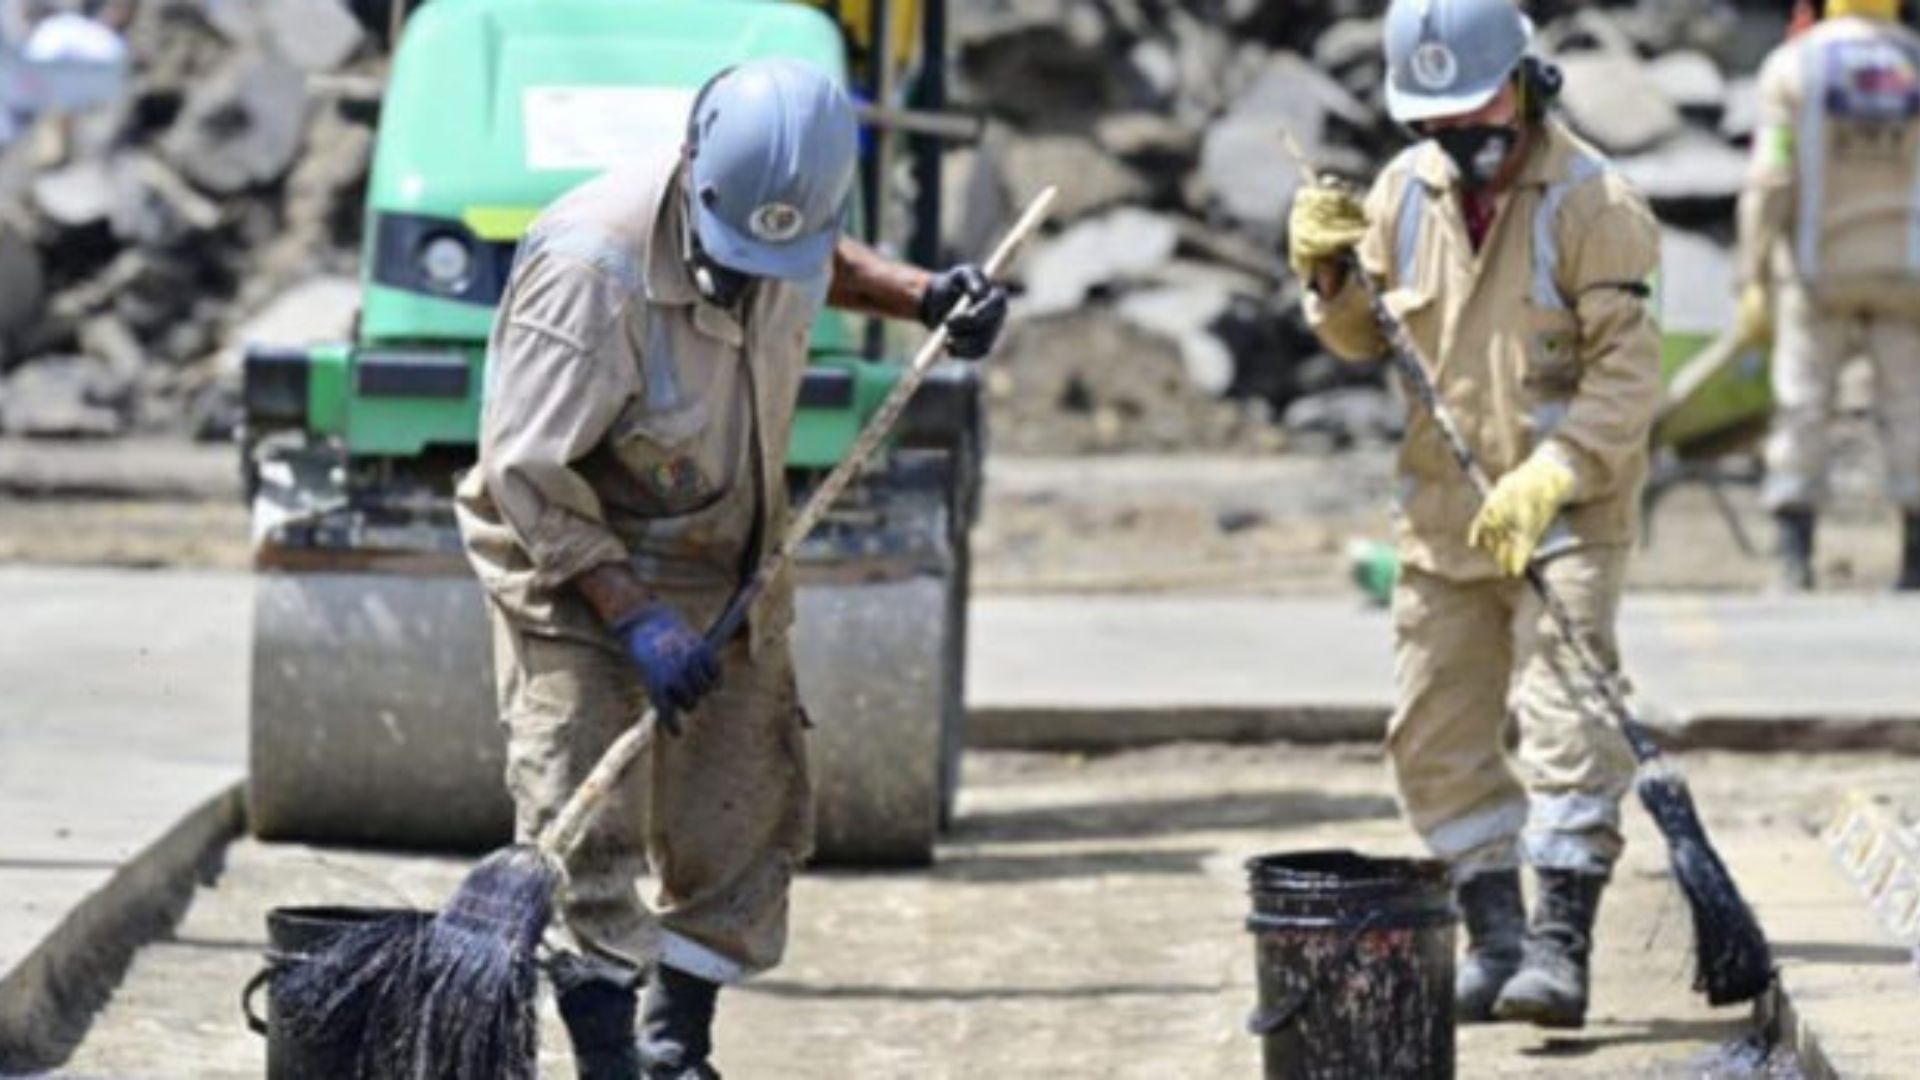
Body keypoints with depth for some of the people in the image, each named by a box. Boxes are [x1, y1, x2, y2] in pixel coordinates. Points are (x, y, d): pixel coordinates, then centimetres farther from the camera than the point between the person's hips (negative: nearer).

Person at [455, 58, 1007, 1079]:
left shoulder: (777, 213, -10)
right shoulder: (592, 267, -31)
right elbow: (527, 474, -27)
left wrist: (922, 295, 1)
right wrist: (632, 615, -30)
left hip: (732, 572, 7)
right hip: (579, 568, -7)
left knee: (745, 821, 9)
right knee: (586, 834, -14)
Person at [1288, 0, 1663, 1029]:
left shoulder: (1590, 200, -12)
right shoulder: (1408, 189, 5)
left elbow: (1627, 366, -16)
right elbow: (1370, 341, 16)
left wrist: (1550, 477, -27)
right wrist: (1333, 279, -6)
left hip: (1563, 513, -6)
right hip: (1442, 514, 6)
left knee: (1563, 721, -16)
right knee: (1433, 734, 7)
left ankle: (1560, 943, -16)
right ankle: (1496, 934, 17)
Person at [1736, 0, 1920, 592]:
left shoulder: (1794, 66, -4)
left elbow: (1770, 181, -10)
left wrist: (1753, 279, -7)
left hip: (1820, 266, -1)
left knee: (1802, 406, 2)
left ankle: (1795, 552, -8)